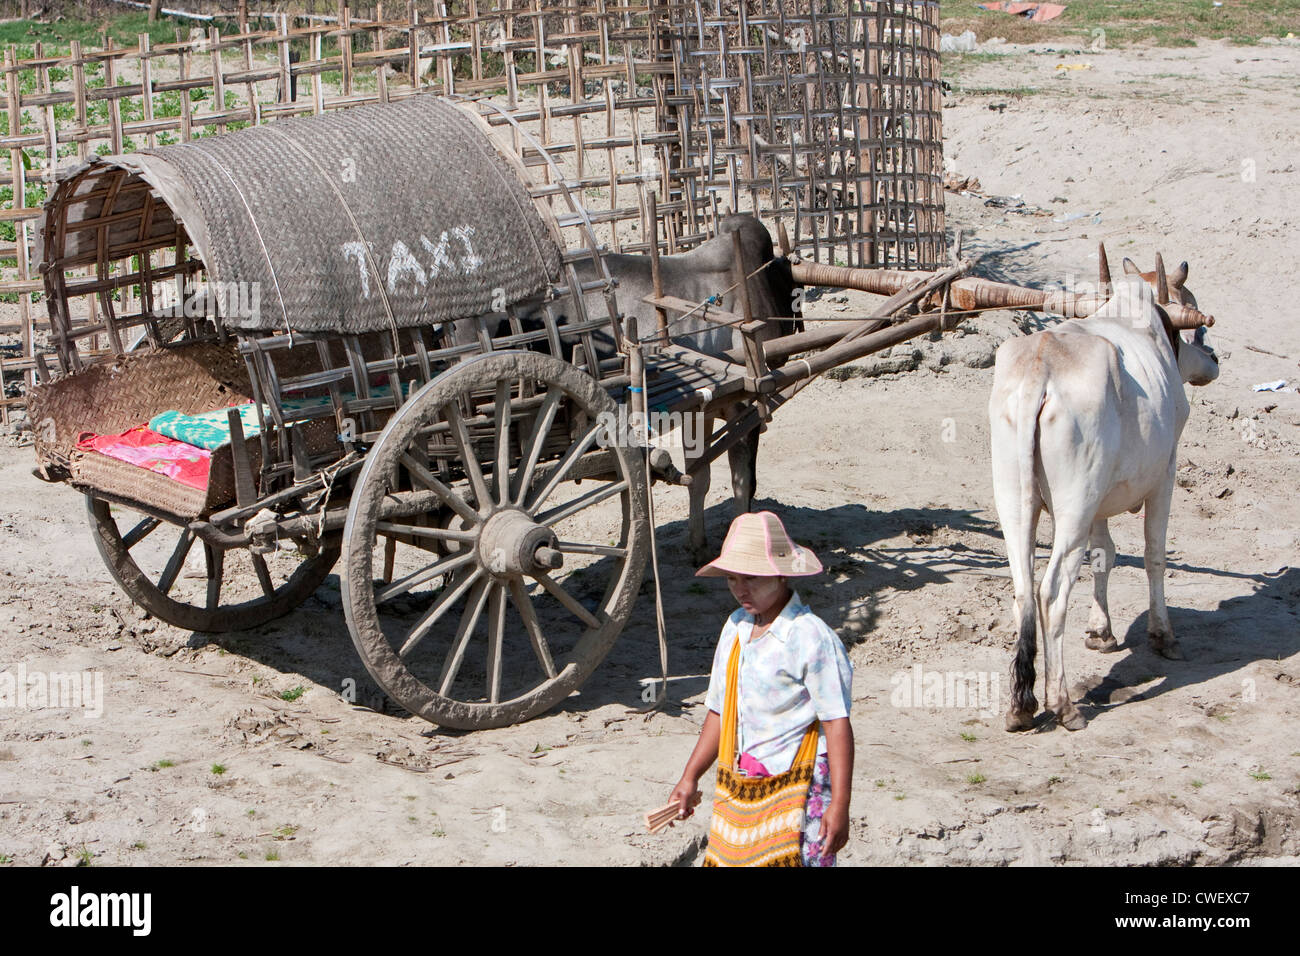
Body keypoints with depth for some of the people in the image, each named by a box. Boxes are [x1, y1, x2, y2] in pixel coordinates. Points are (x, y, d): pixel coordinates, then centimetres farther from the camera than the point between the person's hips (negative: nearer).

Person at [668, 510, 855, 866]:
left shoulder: (810, 637, -14)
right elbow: (720, 711, 17)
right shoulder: (735, 628, 8)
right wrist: (690, 778, 17)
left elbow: (838, 723, -15)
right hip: (746, 784, 7)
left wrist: (839, 805, -18)